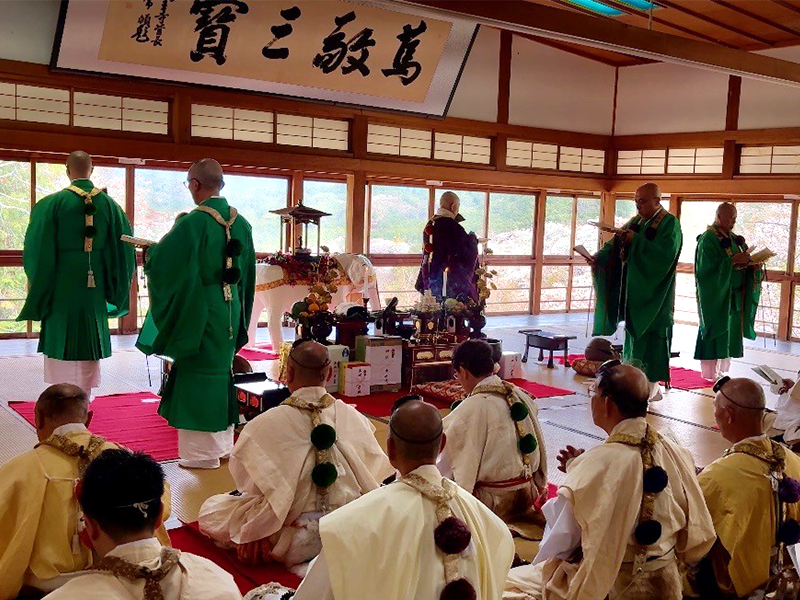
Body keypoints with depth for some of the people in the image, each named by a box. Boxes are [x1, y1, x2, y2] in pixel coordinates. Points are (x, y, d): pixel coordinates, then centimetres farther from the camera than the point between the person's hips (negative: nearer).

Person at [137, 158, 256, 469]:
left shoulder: (191, 224, -18)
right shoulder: (241, 223, 3)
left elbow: (162, 262, -14)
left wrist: (150, 249, 7)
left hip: (198, 314, -7)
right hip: (231, 312, 7)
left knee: (197, 376, 3)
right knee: (221, 371, 18)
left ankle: (202, 451, 10)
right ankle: (223, 443, 29)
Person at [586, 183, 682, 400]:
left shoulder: (669, 224, -7)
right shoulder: (637, 222, 13)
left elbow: (666, 253, -22)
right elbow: (617, 245, 6)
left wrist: (636, 240, -26)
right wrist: (599, 256, -12)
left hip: (653, 293, -7)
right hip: (634, 289, 7)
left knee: (650, 336, -5)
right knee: (634, 333, 9)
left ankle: (652, 386, 0)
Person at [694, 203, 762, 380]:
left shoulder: (733, 238, 14)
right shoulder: (708, 239, -10)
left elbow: (743, 266, 14)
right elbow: (709, 266, -20)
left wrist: (752, 265, -7)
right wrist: (733, 260, -25)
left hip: (734, 295, 8)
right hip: (715, 294, -8)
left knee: (729, 331, 8)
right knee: (715, 332, -4)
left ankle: (721, 369, 14)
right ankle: (711, 372, 3)